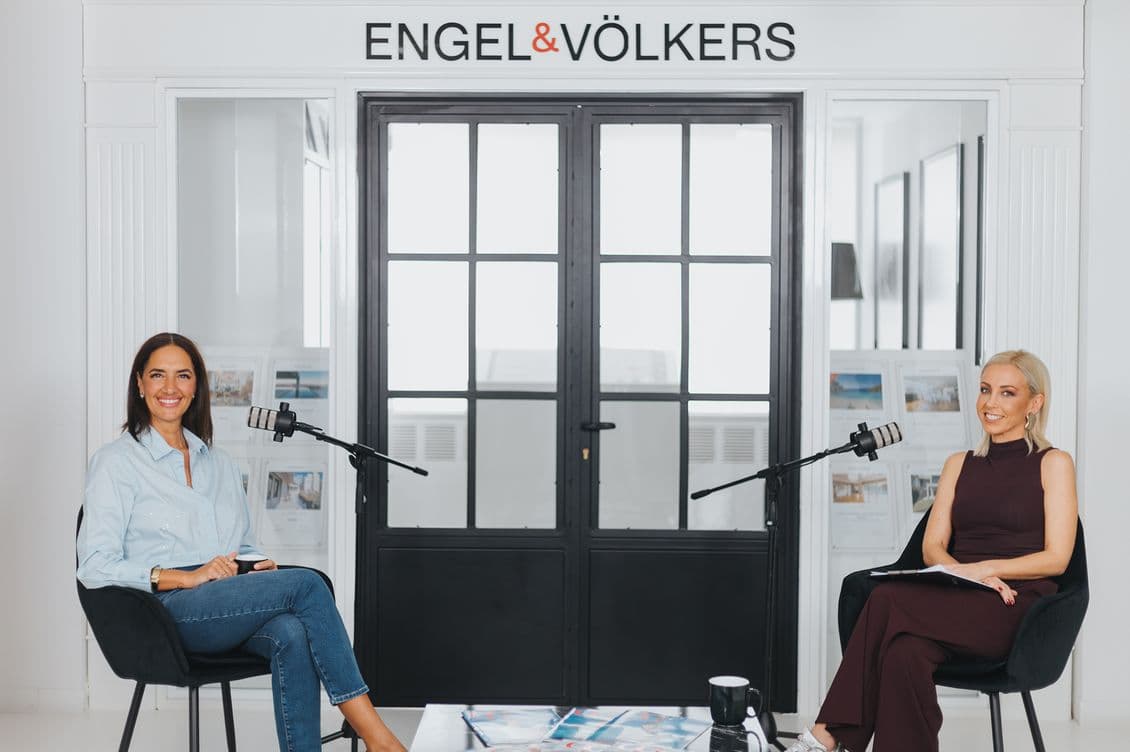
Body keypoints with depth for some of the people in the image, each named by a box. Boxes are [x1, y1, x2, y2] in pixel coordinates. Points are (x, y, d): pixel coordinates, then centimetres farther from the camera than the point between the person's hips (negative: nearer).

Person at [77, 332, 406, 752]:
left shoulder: (220, 464, 24)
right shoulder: (115, 462, 5)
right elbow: (94, 566, -4)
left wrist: (261, 566, 2)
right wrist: (189, 577, -14)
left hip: (234, 607, 5)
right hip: (170, 609, -5)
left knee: (293, 635, -33)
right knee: (306, 584, -28)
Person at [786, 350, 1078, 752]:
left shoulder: (1053, 463, 6)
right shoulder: (958, 465, 20)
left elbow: (1056, 558, -3)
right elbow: (932, 548, 10)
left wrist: (984, 568, -16)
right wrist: (961, 572, -12)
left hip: (1017, 607, -4)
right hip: (959, 601, 4)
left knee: (889, 599, -32)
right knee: (905, 651, -35)